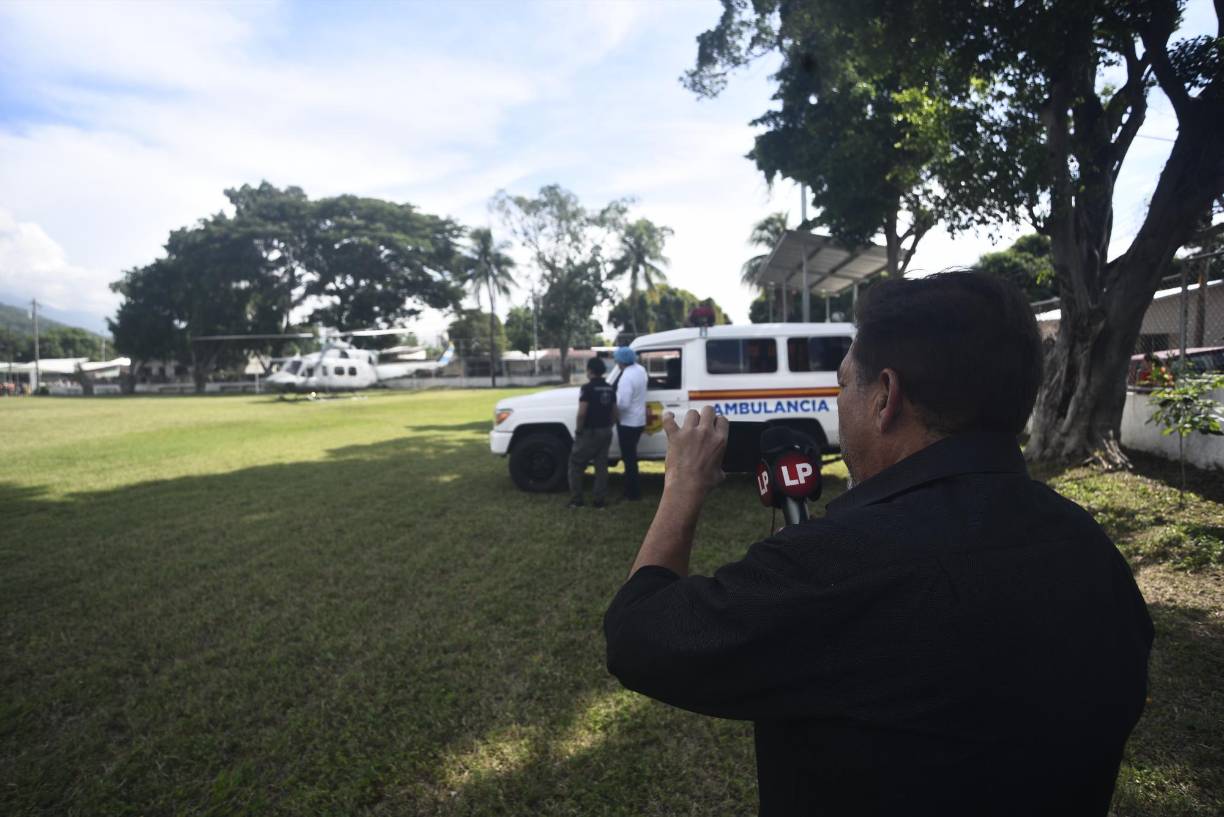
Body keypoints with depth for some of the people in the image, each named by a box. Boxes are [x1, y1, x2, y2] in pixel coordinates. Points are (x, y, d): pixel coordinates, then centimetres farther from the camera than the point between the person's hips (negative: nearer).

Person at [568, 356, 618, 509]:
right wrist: (608, 427, 18)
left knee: (576, 464, 5)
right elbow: (614, 413, 10)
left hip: (589, 432, -7)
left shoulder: (587, 388, -14)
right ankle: (600, 500, 10)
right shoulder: (610, 389, 8)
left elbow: (582, 413, -21)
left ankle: (576, 500, 4)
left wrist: (578, 430, -9)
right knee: (601, 466, 10)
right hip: (605, 432, 7)